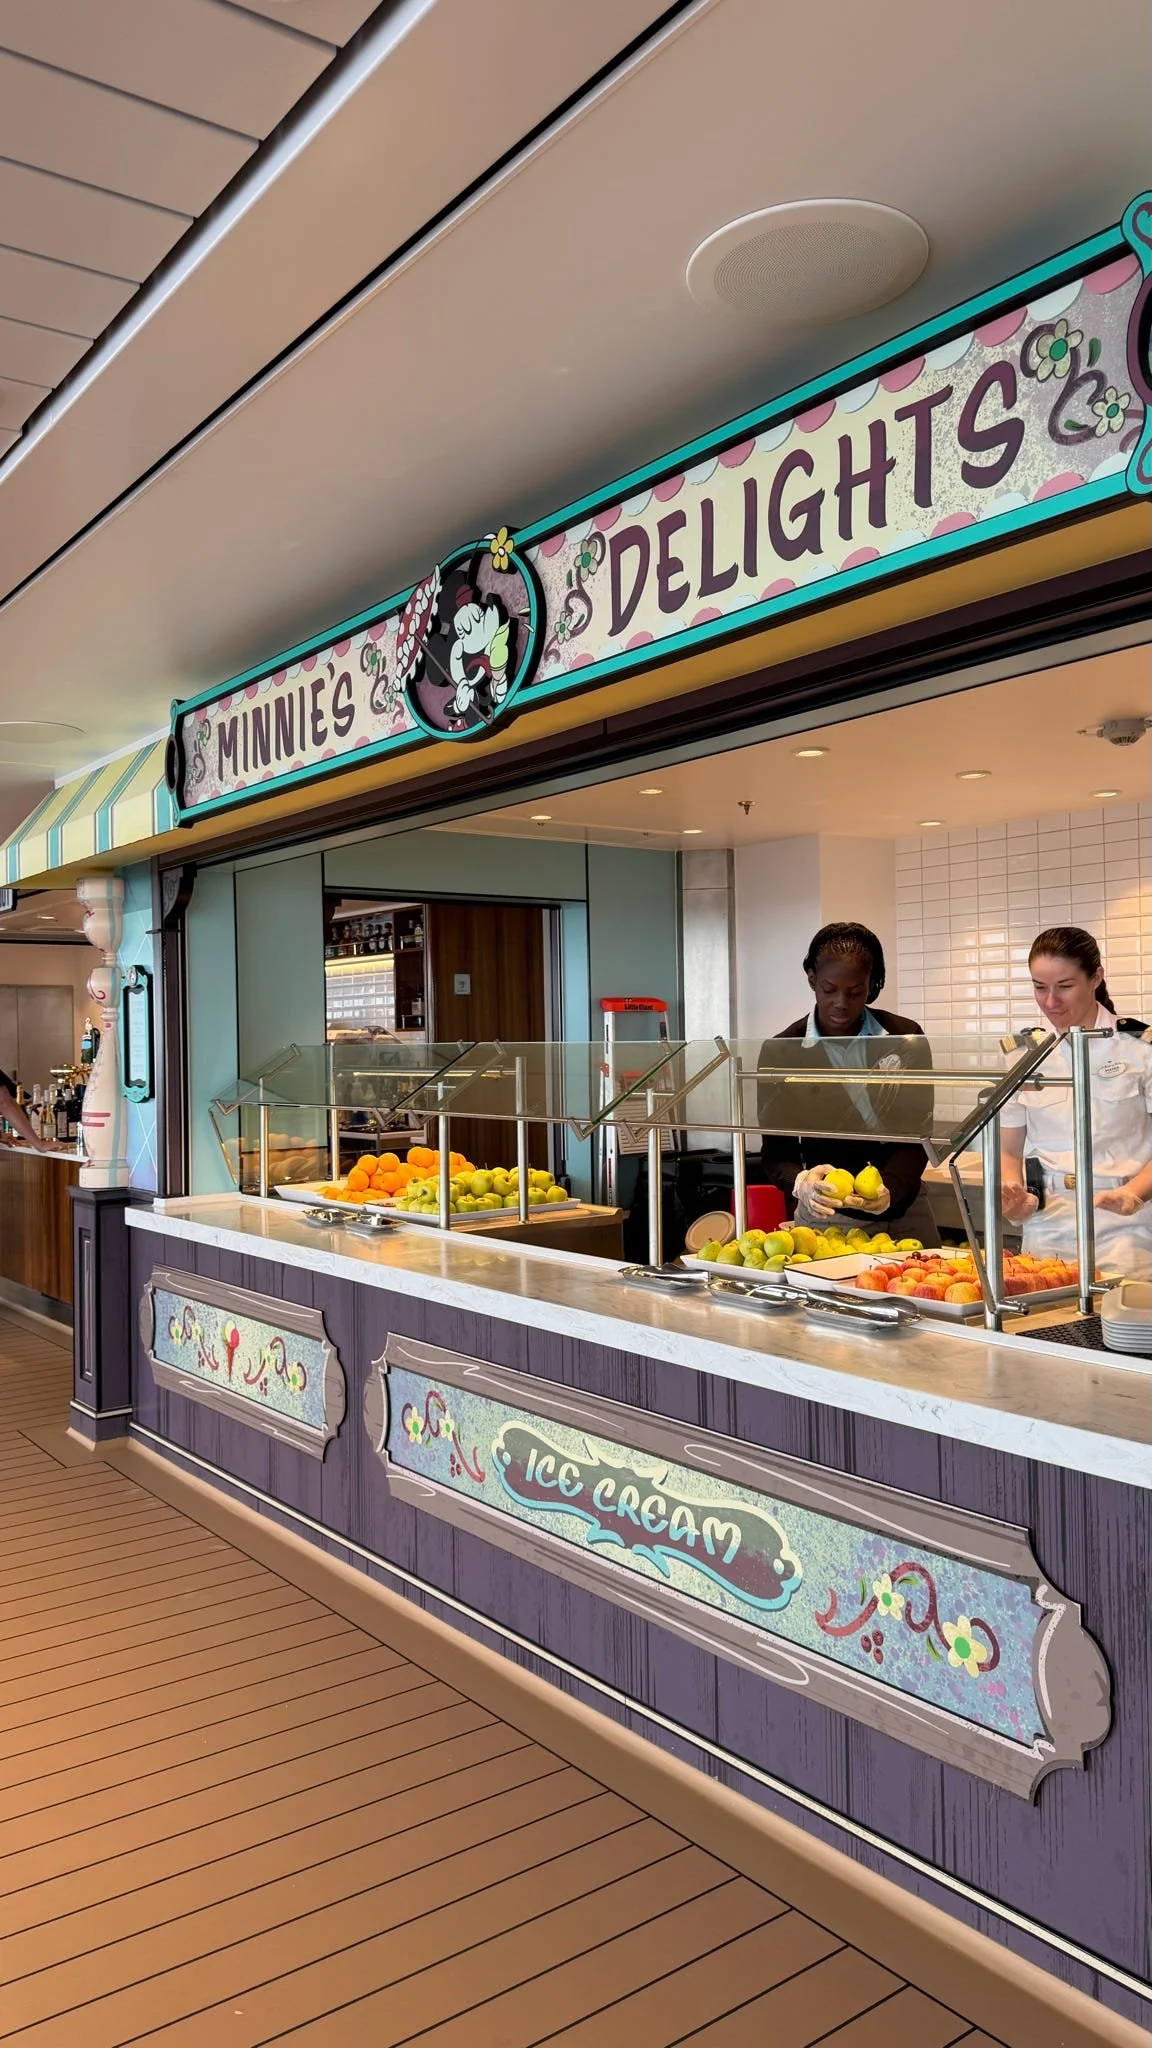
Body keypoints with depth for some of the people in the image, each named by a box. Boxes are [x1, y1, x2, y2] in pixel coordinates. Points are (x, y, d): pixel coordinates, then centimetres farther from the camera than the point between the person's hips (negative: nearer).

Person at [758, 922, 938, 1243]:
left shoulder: (906, 1039, -5)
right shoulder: (781, 1051, -8)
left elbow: (916, 1136, -6)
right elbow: (775, 1154, -8)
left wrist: (889, 1188, -26)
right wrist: (801, 1182, -30)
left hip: (902, 1209, 1)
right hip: (824, 1216, -1)